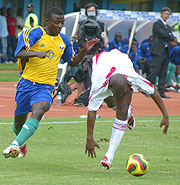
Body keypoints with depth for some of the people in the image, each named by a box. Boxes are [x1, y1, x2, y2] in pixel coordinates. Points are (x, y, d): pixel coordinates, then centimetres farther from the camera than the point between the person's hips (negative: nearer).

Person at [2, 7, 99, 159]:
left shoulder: (64, 40, 9)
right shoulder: (35, 33, -7)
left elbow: (72, 62, 23)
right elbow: (19, 53, -19)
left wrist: (85, 50, 6)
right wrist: (37, 53, -37)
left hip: (46, 87, 1)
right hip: (27, 83, -1)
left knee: (38, 113, -30)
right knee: (19, 121, 12)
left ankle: (15, 145, -37)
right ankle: (22, 142, 46)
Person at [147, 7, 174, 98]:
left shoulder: (168, 27, 22)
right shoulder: (157, 24, -4)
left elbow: (171, 38, 11)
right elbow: (163, 34, -16)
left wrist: (168, 37, -7)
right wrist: (169, 36, 0)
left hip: (165, 52, 8)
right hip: (158, 51, -8)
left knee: (163, 73, 6)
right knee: (154, 71, -11)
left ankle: (161, 92, 8)